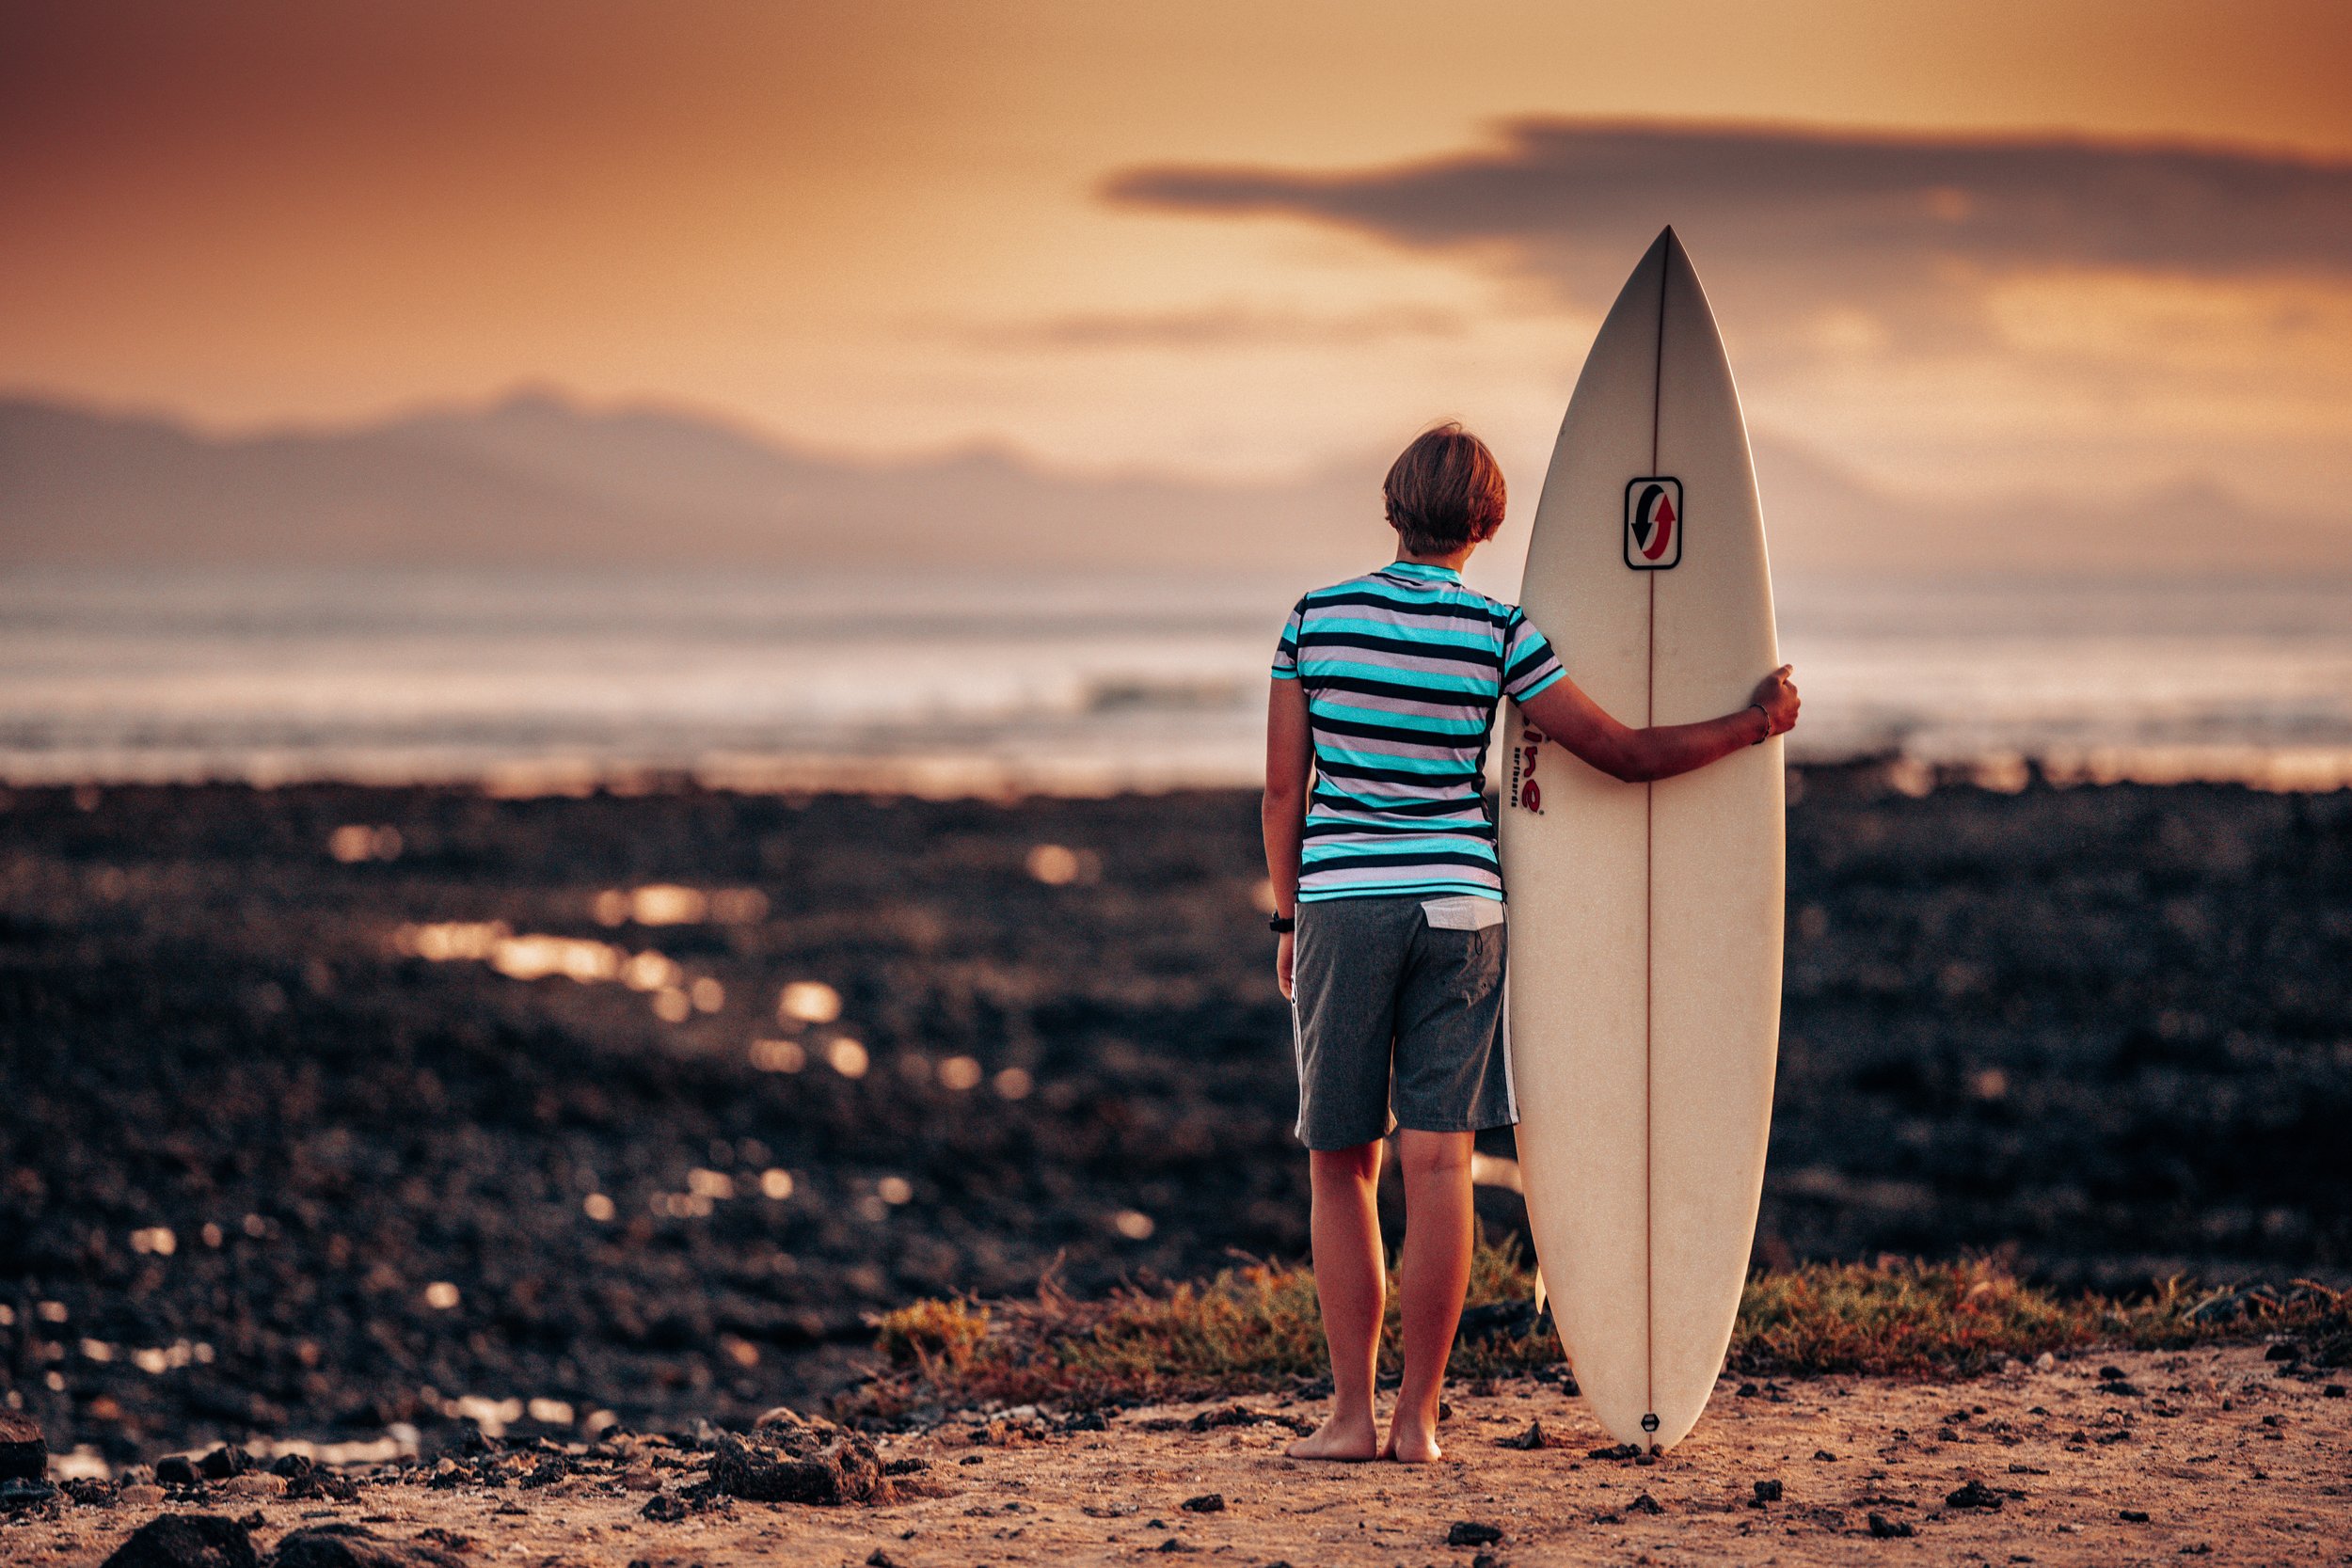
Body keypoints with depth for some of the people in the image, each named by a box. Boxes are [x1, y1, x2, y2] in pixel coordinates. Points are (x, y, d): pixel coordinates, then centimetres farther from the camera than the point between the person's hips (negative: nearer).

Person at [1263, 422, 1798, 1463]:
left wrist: (1288, 920, 13)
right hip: (1457, 902, 0)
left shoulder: (1316, 618, 1)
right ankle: (1417, 1418, 0)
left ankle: (1351, 1414, 4)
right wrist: (1755, 724, 13)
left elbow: (1282, 786, 3)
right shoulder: (1497, 635, -3)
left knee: (1342, 1166, 8)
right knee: (1438, 1163, 1)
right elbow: (1624, 754, 0)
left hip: (1340, 903, 1)